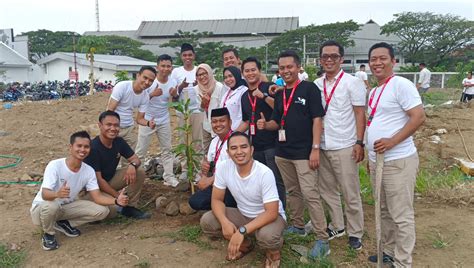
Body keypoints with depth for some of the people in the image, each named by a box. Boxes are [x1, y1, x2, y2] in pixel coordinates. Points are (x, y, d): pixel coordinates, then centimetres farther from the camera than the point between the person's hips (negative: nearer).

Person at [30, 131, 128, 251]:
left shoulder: (89, 171, -12)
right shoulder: (55, 165, -26)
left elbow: (97, 197, -14)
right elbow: (45, 194, -34)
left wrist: (116, 201, -34)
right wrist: (57, 194, -58)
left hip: (67, 206, 4)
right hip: (42, 207, -4)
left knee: (102, 210, -13)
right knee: (51, 206, -41)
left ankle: (64, 223, 6)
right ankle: (48, 234, -6)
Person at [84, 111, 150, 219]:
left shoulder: (119, 142, -4)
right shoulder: (93, 148, -25)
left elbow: (135, 159, 1)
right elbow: (97, 180, -23)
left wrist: (132, 165, -24)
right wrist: (116, 195, -21)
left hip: (110, 179, 7)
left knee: (139, 172, -12)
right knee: (111, 210, -32)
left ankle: (129, 208, 0)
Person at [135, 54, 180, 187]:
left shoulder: (173, 83, -4)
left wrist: (175, 95, -14)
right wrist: (153, 94, -28)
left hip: (164, 121, 4)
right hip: (147, 120, -4)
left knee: (167, 150, 9)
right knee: (141, 150, 4)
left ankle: (169, 177, 18)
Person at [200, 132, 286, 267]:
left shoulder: (265, 173, -29)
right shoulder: (223, 167, -16)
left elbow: (271, 212, -29)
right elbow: (217, 199, -8)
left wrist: (242, 231, -39)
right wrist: (225, 222, -29)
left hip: (270, 216, -5)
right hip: (244, 214, 5)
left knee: (267, 235, -38)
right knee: (206, 221, -14)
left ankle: (273, 252, 2)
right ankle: (245, 244, 11)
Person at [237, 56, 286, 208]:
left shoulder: (269, 87, -5)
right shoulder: (244, 96, 15)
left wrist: (264, 96, -23)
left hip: (272, 145, -6)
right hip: (255, 147, 6)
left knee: (277, 182, -1)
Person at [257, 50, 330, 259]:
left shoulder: (309, 88, -6)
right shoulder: (279, 94, 12)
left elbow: (317, 119, -10)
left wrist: (315, 148, -16)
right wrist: (265, 125, -6)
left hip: (304, 152, -6)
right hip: (282, 152, 7)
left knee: (310, 194, -9)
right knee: (292, 192, 17)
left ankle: (322, 239, -2)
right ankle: (297, 226, 33)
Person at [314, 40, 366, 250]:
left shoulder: (352, 83, -6)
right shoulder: (316, 85, 8)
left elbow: (360, 114, -7)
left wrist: (359, 143, -13)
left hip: (344, 147, -5)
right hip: (322, 147, 5)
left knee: (350, 193, 4)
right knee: (327, 190, 15)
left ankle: (355, 232, 19)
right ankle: (337, 226, 31)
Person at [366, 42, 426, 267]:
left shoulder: (401, 84, -12)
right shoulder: (373, 92, 15)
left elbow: (419, 117, -18)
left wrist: (392, 141, -24)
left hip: (398, 161, -9)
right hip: (376, 161, 9)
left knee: (401, 216, 1)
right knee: (385, 212, 19)